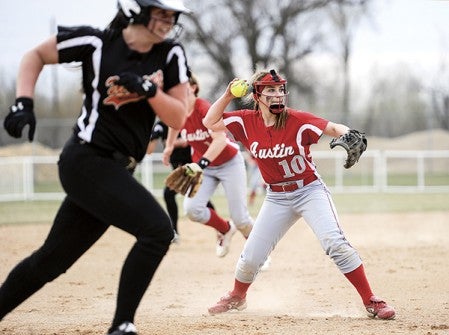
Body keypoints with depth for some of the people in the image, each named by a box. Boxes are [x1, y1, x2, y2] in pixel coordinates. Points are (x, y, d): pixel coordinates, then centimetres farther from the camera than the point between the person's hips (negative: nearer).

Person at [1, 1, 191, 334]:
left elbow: (178, 119, 1)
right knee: (157, 228, -21)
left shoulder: (171, 55, 4)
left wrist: (149, 89, -16)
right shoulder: (97, 42, -7)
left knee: (51, 259, 11)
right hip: (87, 160, -6)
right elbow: (35, 55, 5)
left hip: (116, 170, 6)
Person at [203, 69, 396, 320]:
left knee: (335, 243, -23)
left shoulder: (297, 120, -16)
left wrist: (348, 135, -47)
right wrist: (228, 95, -10)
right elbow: (210, 122, 1)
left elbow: (333, 128, -25)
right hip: (277, 198, 4)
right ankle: (237, 297, 36)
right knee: (251, 257, 5)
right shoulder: (246, 122, -5)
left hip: (310, 190, -4)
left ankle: (371, 302, -16)